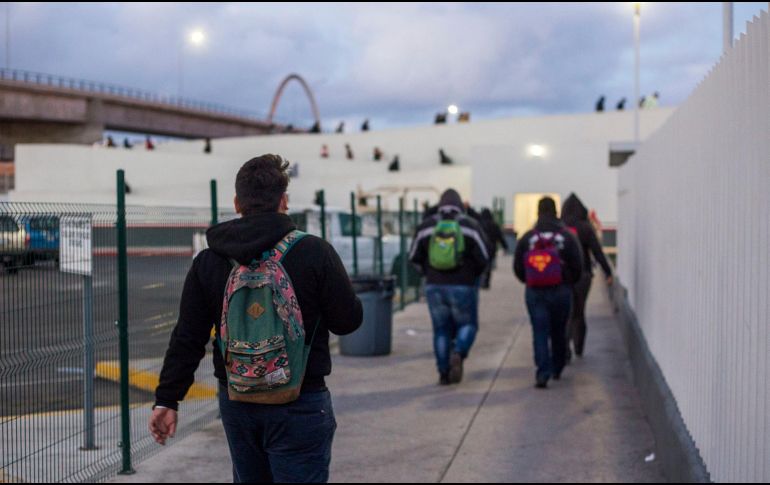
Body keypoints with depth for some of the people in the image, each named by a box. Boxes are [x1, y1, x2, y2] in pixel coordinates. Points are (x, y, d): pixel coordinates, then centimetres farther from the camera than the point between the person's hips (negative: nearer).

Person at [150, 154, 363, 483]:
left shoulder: (208, 261, -1)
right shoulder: (314, 252, -12)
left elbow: (187, 338, 0)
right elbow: (348, 320, -6)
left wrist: (167, 399, 7)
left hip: (236, 403, 5)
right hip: (299, 406, -4)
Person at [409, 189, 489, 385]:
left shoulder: (426, 226, 2)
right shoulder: (471, 226, -3)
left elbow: (414, 257, 5)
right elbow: (483, 258, -5)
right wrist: (473, 274, 13)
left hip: (435, 287, 2)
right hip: (463, 287, -2)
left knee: (441, 329, 12)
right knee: (467, 324, 14)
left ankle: (444, 373, 11)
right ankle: (458, 353, -13)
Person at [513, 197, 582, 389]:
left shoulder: (526, 238, 1)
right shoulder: (566, 236, -2)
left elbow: (517, 267, 3)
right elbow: (578, 265, -2)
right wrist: (569, 282, 16)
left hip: (535, 292, 0)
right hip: (561, 291, 0)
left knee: (539, 332, -1)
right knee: (559, 331, 15)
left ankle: (543, 373, -13)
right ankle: (557, 369, 27)